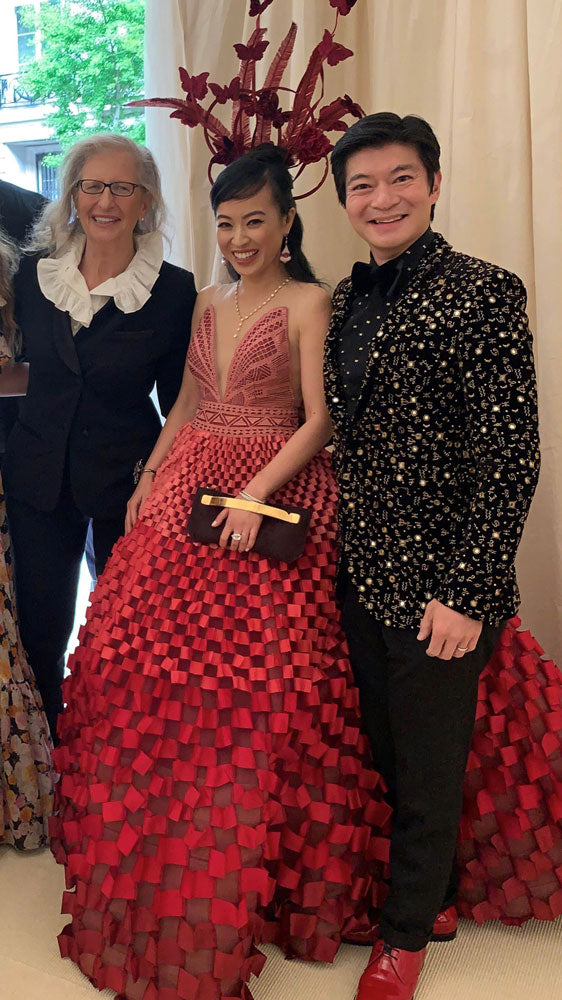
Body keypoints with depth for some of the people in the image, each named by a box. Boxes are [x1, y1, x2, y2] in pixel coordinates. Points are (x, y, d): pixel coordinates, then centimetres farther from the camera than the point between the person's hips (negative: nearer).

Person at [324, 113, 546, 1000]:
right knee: (385, 752, 20)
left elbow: (511, 456, -16)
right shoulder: (349, 297, 9)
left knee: (428, 765, 11)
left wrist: (466, 594, -18)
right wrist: (337, 546, 10)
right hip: (363, 575, 7)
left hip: (439, 589, -6)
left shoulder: (482, 293, -13)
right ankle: (432, 893, 44)